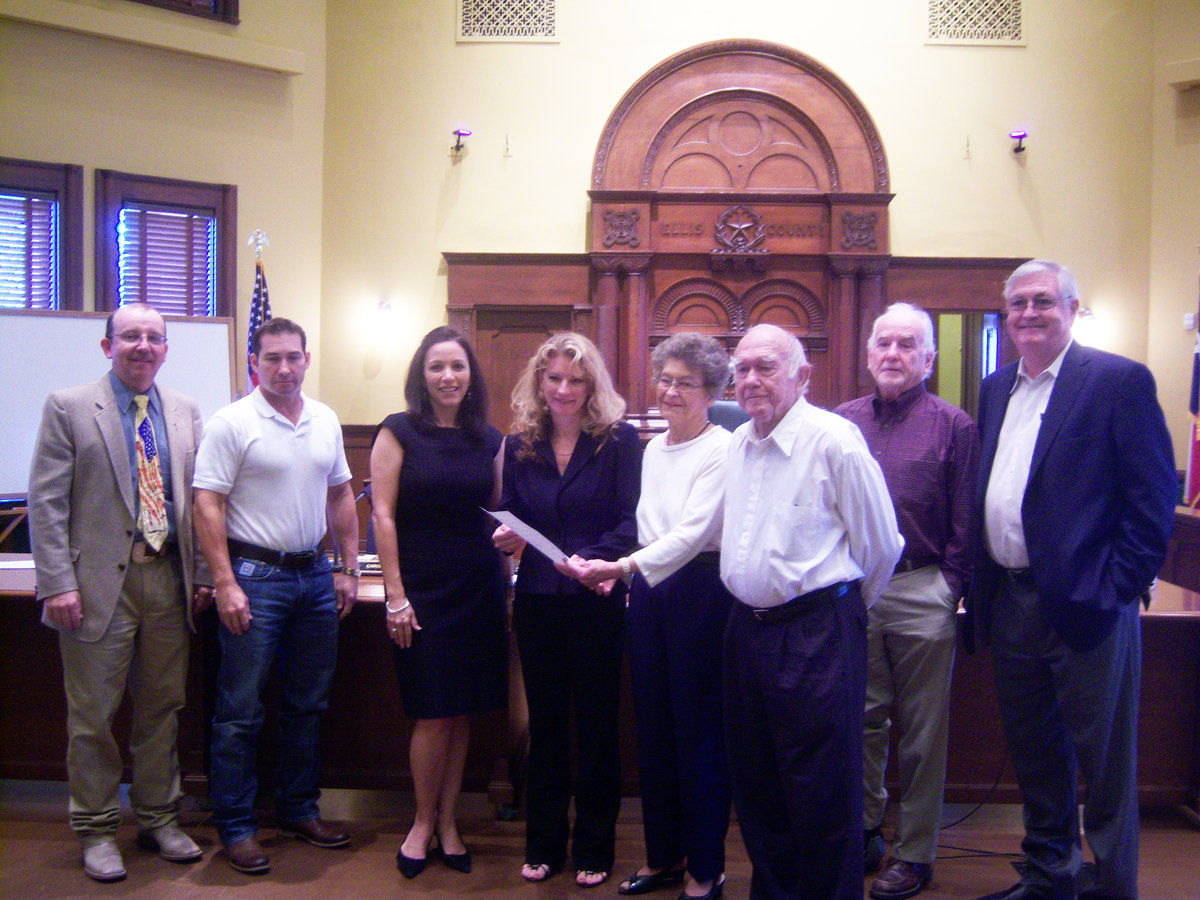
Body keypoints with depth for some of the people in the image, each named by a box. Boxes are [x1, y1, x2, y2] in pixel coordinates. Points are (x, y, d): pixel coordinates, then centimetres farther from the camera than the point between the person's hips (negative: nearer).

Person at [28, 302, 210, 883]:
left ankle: (158, 819, 29)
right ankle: (96, 830, 23)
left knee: (161, 709, 13)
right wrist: (59, 583, -12)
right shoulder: (68, 407, -2)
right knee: (93, 715, 6)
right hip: (100, 580, -4)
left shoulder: (185, 412, 9)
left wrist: (202, 572, 5)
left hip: (169, 579, 4)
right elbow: (46, 503, -6)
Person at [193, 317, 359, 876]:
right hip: (255, 576, -6)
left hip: (314, 576, 6)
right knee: (240, 712, 1)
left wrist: (348, 568, 10)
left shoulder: (325, 421, 9)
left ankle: (299, 810, 29)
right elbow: (208, 506, -12)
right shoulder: (232, 423, -9)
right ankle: (235, 827, 15)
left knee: (308, 704, 14)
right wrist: (225, 585, -17)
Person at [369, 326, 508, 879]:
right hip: (423, 589, -4)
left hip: (479, 589, 4)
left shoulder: (488, 438, 7)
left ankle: (448, 822, 23)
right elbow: (383, 515, -8)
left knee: (462, 712, 9)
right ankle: (423, 822, 20)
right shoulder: (400, 432, -4)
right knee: (433, 714, 0)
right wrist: (396, 596, -12)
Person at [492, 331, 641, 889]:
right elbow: (508, 516, 10)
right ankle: (543, 844, 27)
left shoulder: (620, 440, -5)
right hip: (537, 601, 3)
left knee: (596, 723, 8)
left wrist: (594, 560, -26)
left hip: (597, 602, -3)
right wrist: (505, 539, -12)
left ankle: (594, 848, 23)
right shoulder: (520, 445, 6)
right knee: (545, 722, 13)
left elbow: (632, 520, -12)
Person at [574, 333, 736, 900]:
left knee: (699, 730, 1)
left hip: (699, 592, -7)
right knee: (652, 725, 13)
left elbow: (693, 531, -19)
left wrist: (623, 566, -27)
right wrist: (621, 574, 6)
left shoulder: (722, 450, -10)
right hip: (648, 591, 7)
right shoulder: (652, 449, 13)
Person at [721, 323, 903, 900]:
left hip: (816, 633, -7)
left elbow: (880, 545, -6)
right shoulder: (739, 445, 10)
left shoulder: (834, 440, -13)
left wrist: (840, 608, 6)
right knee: (756, 786, 18)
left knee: (822, 796, 2)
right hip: (748, 628, 8)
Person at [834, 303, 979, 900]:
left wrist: (949, 588, -8)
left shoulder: (953, 426, 0)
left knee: (922, 728, 7)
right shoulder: (841, 421, 8)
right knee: (861, 720, 13)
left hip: (921, 594, -3)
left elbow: (965, 523, -2)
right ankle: (864, 832, 29)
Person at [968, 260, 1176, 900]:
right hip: (1010, 603, 7)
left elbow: (1154, 497, -11)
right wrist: (979, 586, 10)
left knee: (1104, 762, 6)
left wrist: (1119, 586, -14)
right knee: (1033, 752, 19)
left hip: (1085, 607, -6)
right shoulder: (995, 389, 12)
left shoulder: (1120, 381, -7)